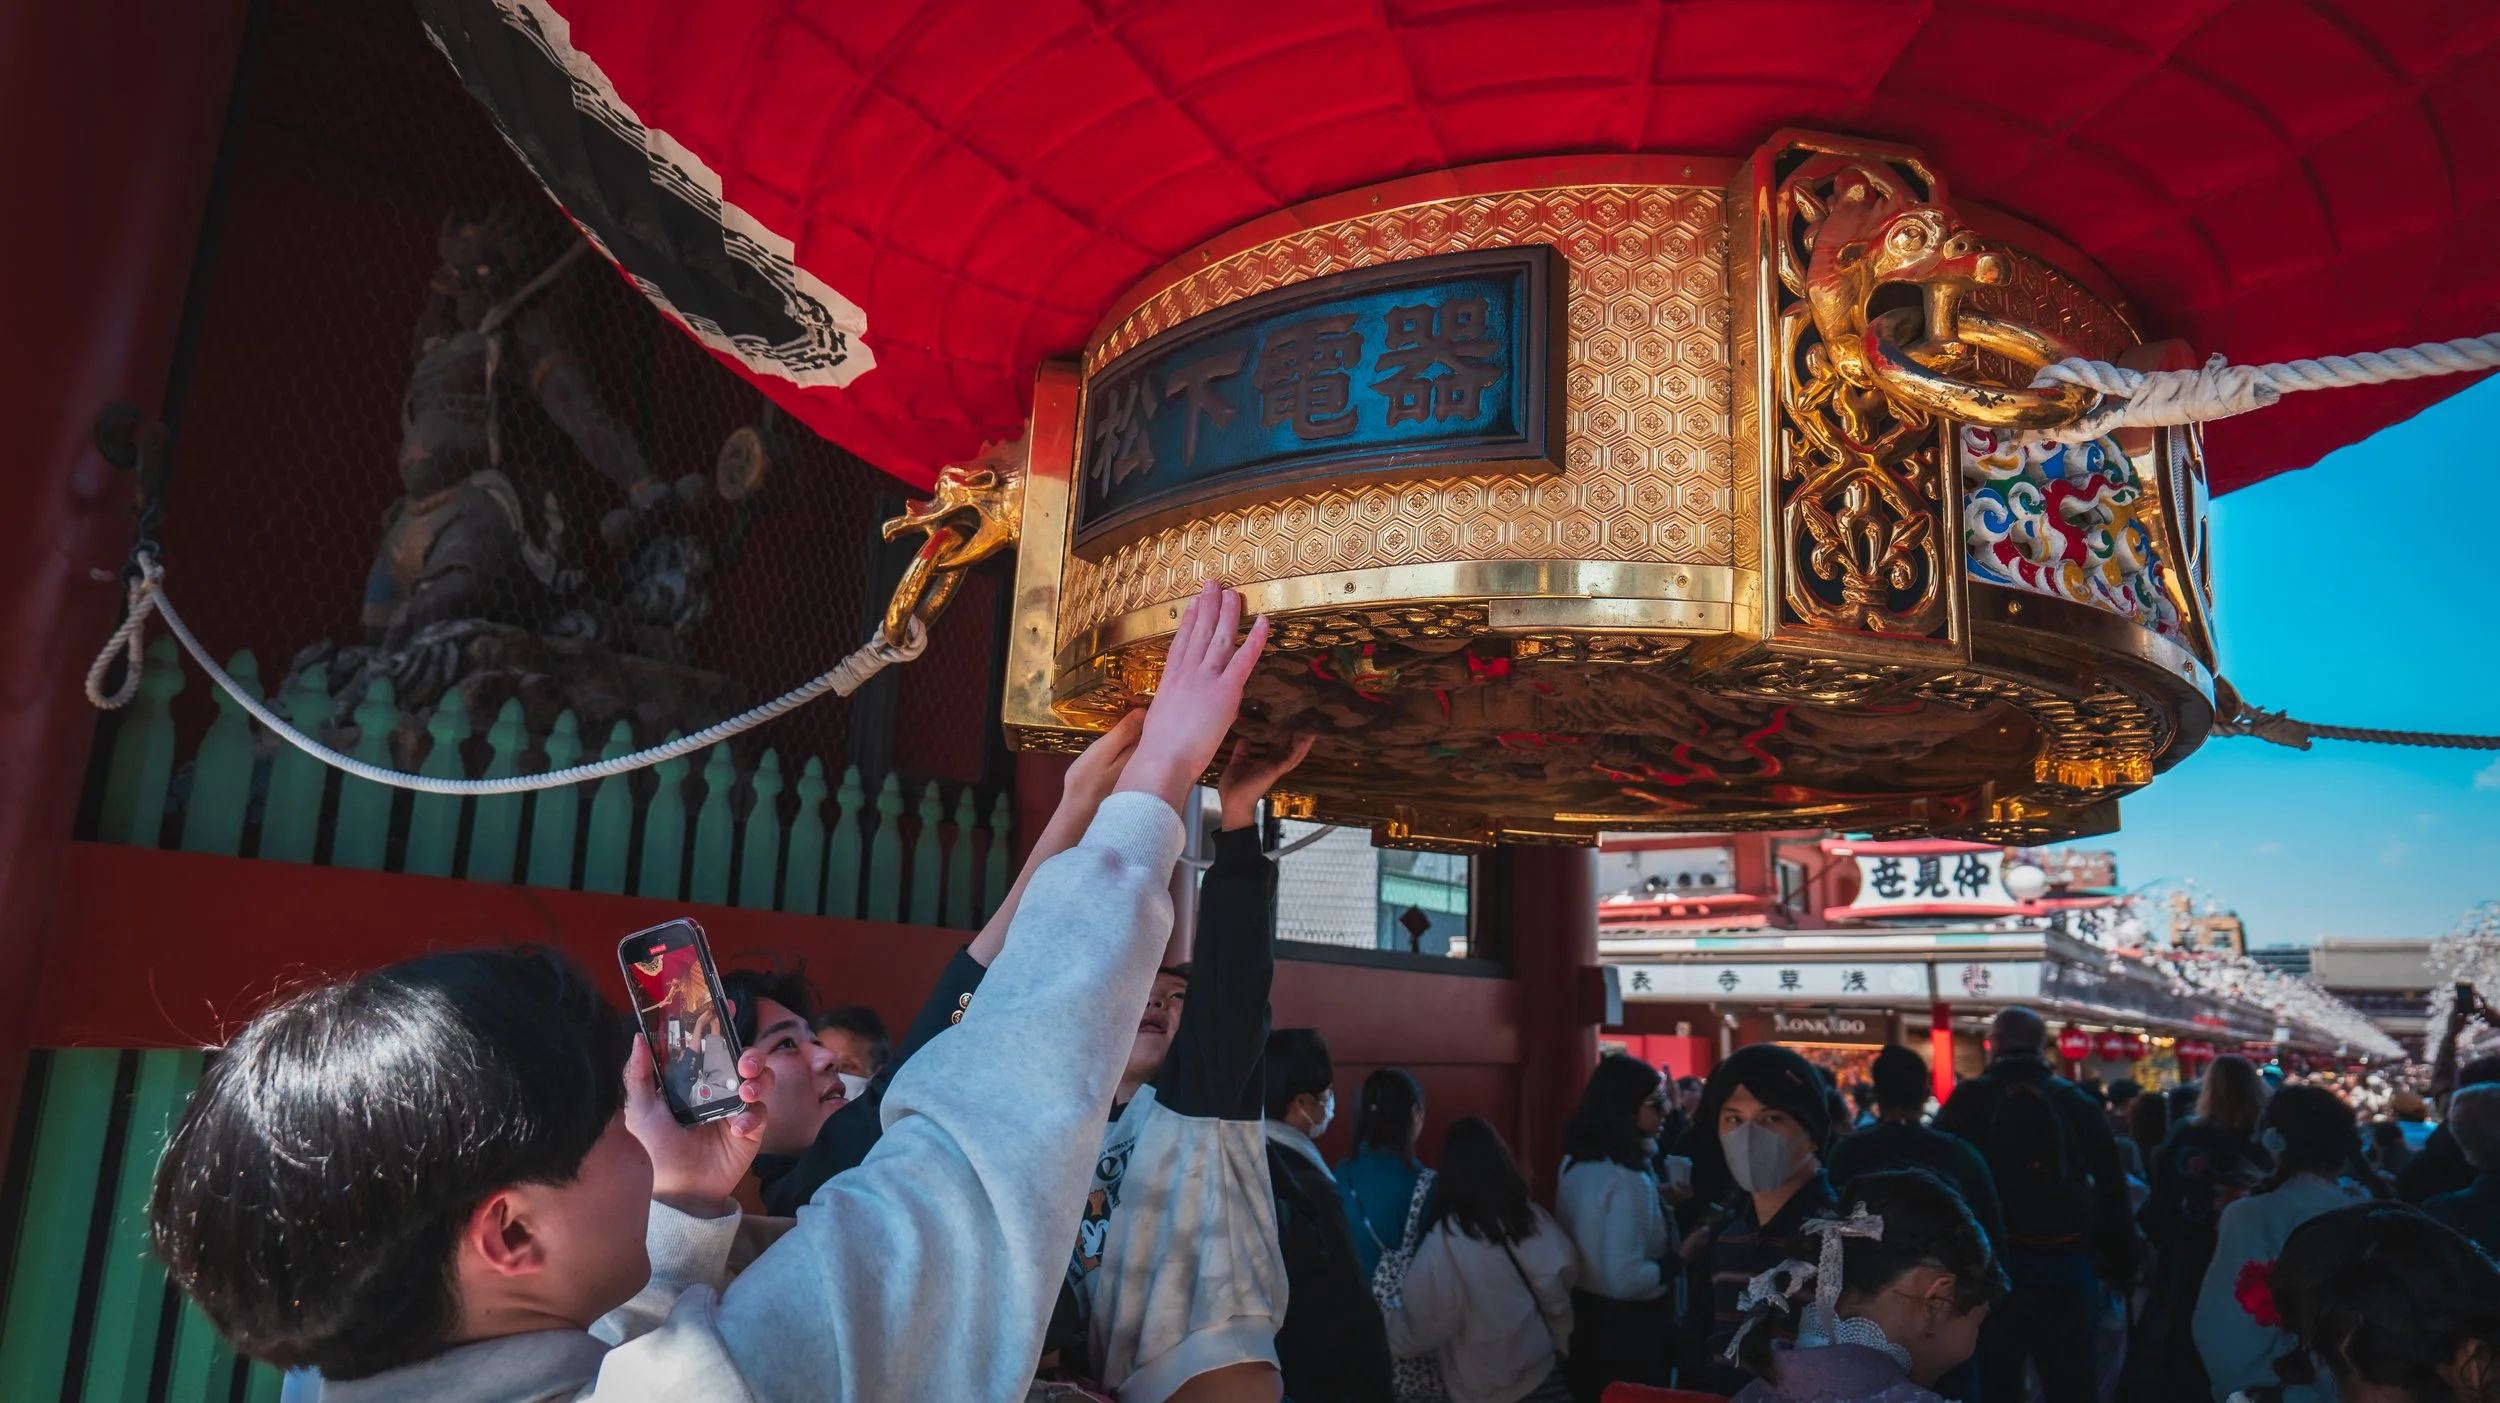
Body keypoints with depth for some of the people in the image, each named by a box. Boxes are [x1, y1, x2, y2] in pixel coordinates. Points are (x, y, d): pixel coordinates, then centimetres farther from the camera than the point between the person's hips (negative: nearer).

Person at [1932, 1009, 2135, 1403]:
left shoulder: (1968, 1100, -4)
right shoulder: (2078, 1102, 3)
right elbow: (2111, 1188, 4)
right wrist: (2120, 1265, 12)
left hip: (1991, 1261, -2)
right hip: (2066, 1260, 2)